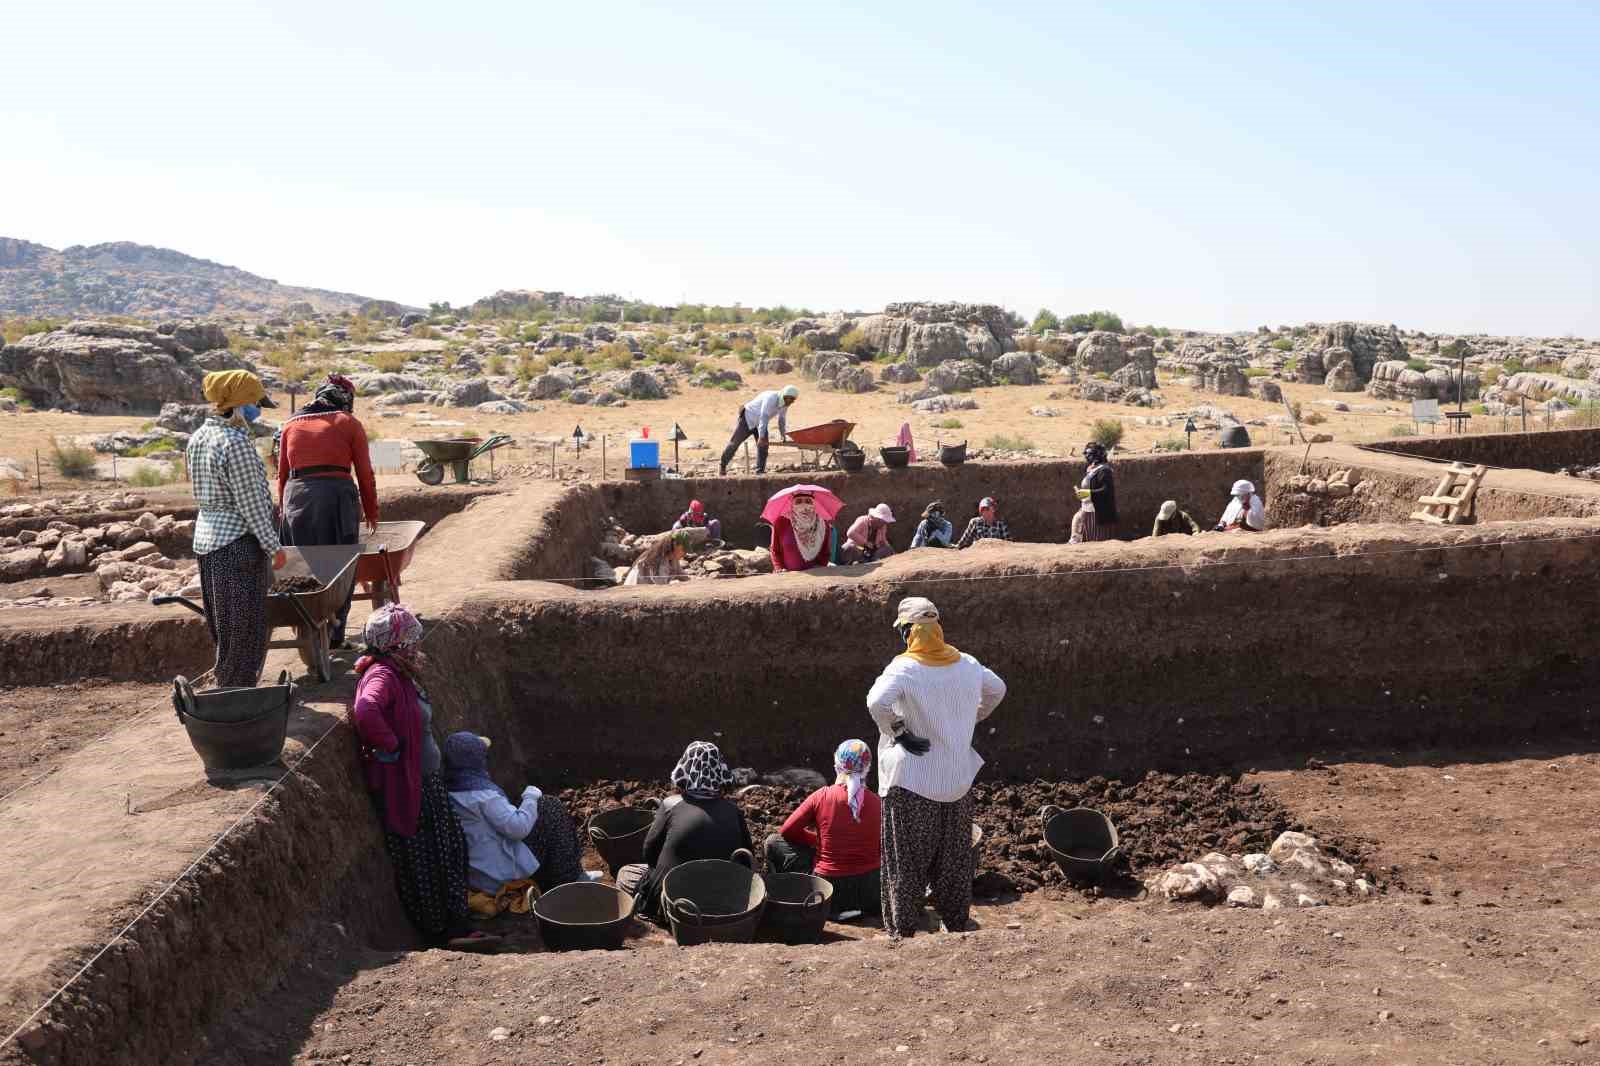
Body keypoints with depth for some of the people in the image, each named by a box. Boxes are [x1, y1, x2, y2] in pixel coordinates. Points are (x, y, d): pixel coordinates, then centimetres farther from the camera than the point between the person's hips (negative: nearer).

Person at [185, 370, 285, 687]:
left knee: (224, 623, 18)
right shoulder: (236, 443, -20)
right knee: (244, 624, 1)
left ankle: (227, 682, 29)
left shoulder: (197, 438, 8)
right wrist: (274, 546, -11)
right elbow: (251, 503, -19)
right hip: (239, 542, -9)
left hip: (206, 536, 9)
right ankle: (238, 690, 8)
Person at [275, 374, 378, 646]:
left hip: (297, 496, 3)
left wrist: (284, 508, 21)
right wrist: (371, 513, 13)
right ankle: (334, 634, 4)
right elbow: (365, 474, 5)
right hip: (337, 495, -3)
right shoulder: (349, 423, 7)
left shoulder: (291, 424, 17)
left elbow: (282, 473, 15)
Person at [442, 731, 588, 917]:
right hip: (501, 876, -8)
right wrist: (531, 797, -9)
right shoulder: (483, 795, -25)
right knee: (550, 810, 2)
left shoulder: (446, 794, -1)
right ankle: (571, 880, 12)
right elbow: (518, 827, -24)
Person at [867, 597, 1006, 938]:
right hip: (958, 778, 5)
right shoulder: (967, 664, 1)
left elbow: (876, 702, -34)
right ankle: (956, 924, 29)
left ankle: (903, 931, 11)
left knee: (907, 860, 7)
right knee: (955, 858, 19)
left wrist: (897, 731, -20)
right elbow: (997, 690, 18)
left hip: (912, 781, -5)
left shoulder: (905, 668, -18)